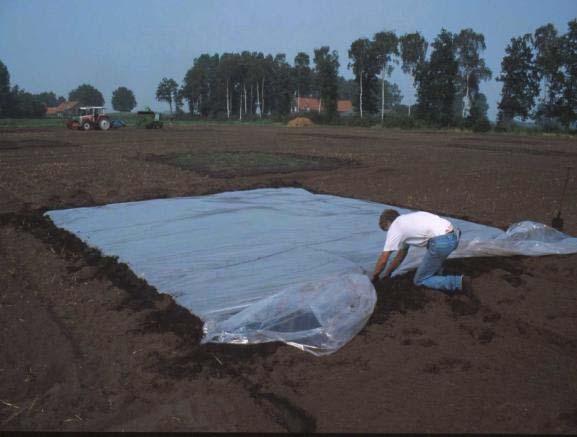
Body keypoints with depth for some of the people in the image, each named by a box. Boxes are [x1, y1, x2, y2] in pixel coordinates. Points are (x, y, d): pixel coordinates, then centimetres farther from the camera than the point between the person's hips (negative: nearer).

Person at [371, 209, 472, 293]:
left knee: (420, 280, 5)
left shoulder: (394, 228, 7)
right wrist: (386, 274, 44)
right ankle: (437, 276, 27)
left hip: (441, 242, -9)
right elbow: (400, 255, 39)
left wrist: (375, 277, 25)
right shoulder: (406, 222, 31)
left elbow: (383, 260, 8)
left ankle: (459, 282, -9)